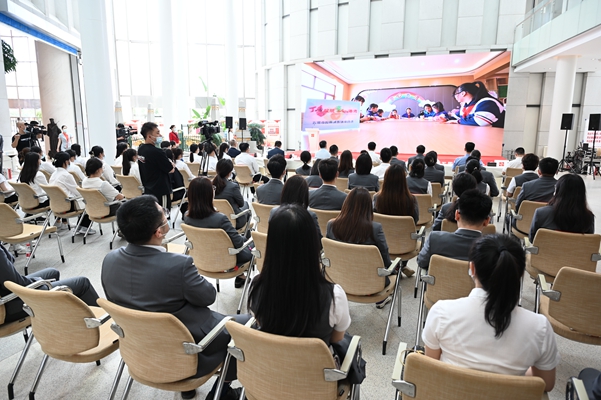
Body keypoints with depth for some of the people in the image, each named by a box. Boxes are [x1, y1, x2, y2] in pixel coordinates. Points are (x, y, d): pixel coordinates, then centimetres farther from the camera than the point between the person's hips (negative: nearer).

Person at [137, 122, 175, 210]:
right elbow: (171, 170, -14)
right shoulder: (157, 152, -22)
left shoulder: (140, 150, 5)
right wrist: (170, 163, 5)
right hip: (161, 191, -9)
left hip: (148, 190, 9)